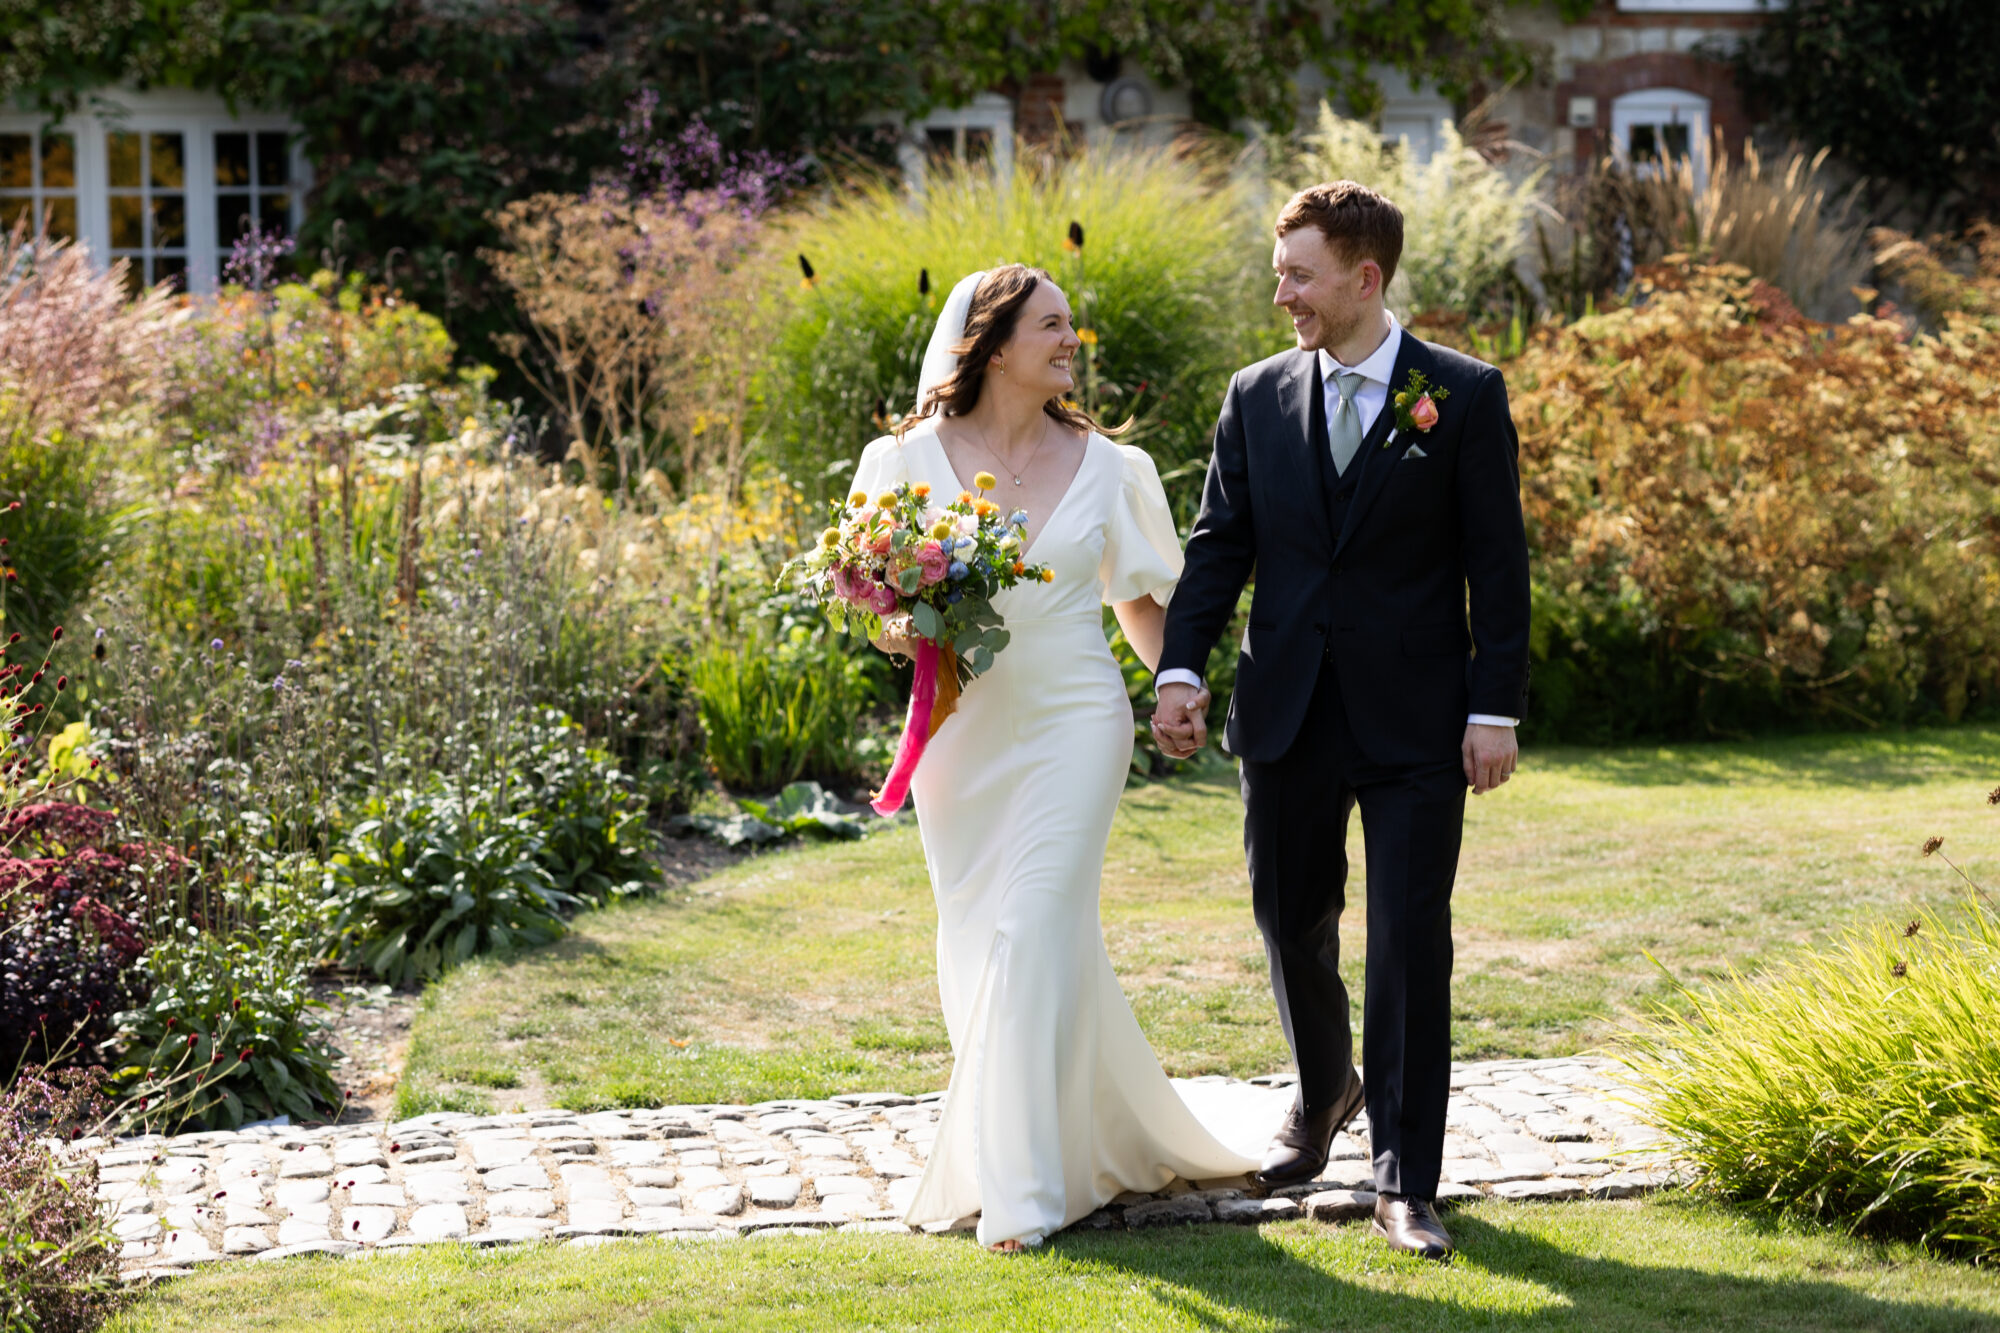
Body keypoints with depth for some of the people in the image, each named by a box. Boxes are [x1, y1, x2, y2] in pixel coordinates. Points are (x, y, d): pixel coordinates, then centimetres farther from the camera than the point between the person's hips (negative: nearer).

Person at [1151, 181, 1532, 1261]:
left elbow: (1497, 564, -4)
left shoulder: (1465, 397, -3)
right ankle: (1324, 1091, 41)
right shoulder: (1256, 398, 6)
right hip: (1287, 716, 4)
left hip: (1416, 724, -3)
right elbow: (1219, 545, 6)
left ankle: (1405, 1180, 5)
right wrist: (1180, 667, -7)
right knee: (1293, 925, 14)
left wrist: (1495, 709, -9)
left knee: (1411, 943, -3)